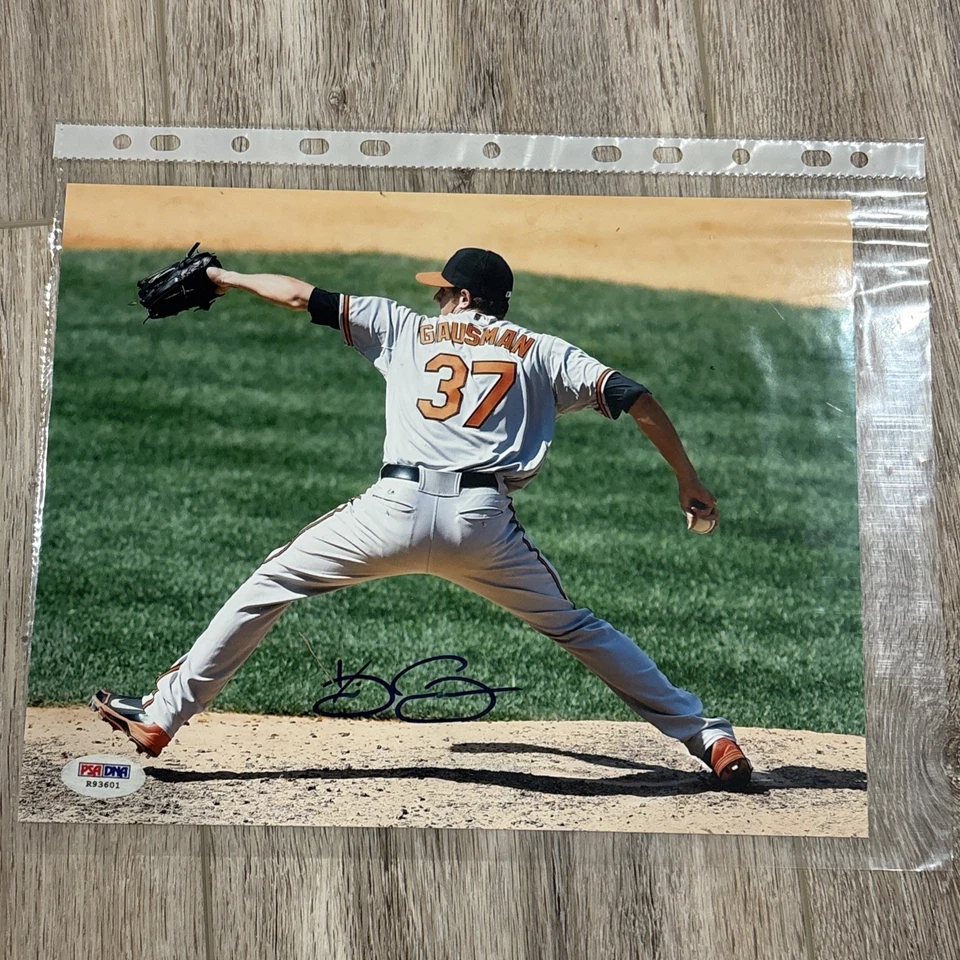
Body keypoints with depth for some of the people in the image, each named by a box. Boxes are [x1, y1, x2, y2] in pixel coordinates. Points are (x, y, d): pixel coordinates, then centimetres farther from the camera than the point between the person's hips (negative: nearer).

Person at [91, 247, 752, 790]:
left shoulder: (409, 328, 22)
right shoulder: (541, 352, 20)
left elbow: (301, 296, 24)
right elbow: (636, 398, 10)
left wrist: (222, 277, 40)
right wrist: (692, 485, 15)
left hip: (398, 511, -1)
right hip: (485, 526, 1)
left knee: (271, 584, 16)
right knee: (576, 627, 18)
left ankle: (160, 717, 18)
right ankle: (711, 738, 15)